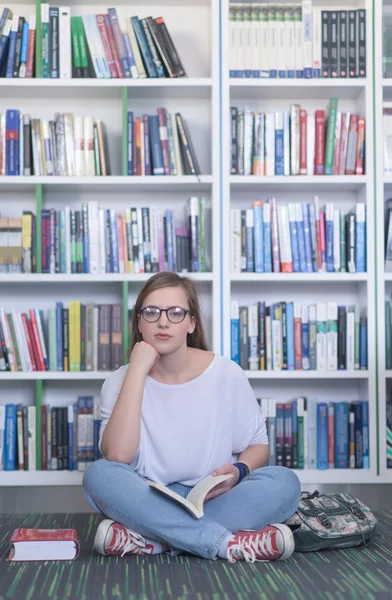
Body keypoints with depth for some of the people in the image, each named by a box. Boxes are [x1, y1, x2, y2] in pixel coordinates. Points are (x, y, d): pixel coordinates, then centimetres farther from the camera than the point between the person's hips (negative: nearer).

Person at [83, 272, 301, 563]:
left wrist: (238, 471, -16)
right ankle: (229, 543, -31)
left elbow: (258, 445, 8)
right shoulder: (121, 381, -2)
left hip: (215, 500, 1)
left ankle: (152, 541, -27)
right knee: (98, 475, -29)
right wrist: (136, 371, -18)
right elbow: (117, 457, -18)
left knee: (284, 481, -26)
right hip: (150, 502, 0)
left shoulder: (227, 375, -1)